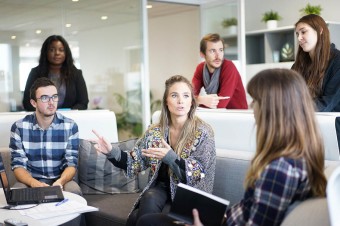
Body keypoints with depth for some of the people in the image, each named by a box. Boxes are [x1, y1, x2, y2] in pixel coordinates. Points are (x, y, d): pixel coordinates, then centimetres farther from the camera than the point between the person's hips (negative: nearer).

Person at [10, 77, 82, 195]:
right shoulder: (19, 127, -4)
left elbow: (71, 163, -7)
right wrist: (34, 183, -28)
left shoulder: (70, 126, -4)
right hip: (30, 181, 0)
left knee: (74, 191, -31)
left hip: (61, 180, 1)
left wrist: (60, 181, -30)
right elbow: (18, 165, -7)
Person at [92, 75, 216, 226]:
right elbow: (135, 163, 5)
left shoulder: (203, 133, -8)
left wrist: (170, 157, -28)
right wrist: (112, 152, -13)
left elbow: (199, 175, -14)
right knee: (149, 200, -30)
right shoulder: (154, 131, 3)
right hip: (160, 188, 4)